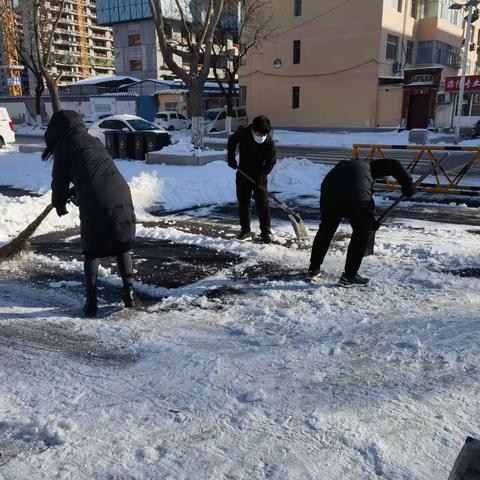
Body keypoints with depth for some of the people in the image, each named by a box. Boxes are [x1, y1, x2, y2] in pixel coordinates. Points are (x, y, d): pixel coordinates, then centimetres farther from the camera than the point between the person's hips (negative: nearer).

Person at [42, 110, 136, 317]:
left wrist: (59, 205, 33)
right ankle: (129, 293, 18)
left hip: (94, 206, -4)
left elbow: (60, 180, 15)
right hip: (122, 199, 4)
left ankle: (91, 302, 12)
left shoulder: (64, 146, 9)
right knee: (123, 248, 20)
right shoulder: (93, 141, 26)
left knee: (92, 252, 14)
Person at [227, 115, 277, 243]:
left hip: (259, 176, -2)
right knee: (243, 202, 7)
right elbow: (231, 140, 7)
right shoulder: (242, 133, -16)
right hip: (243, 174, 3)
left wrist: (261, 175, -25)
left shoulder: (270, 142, -21)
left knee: (262, 204, -5)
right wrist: (231, 158, 3)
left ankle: (265, 232, 2)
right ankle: (245, 231, 17)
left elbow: (271, 162, -12)